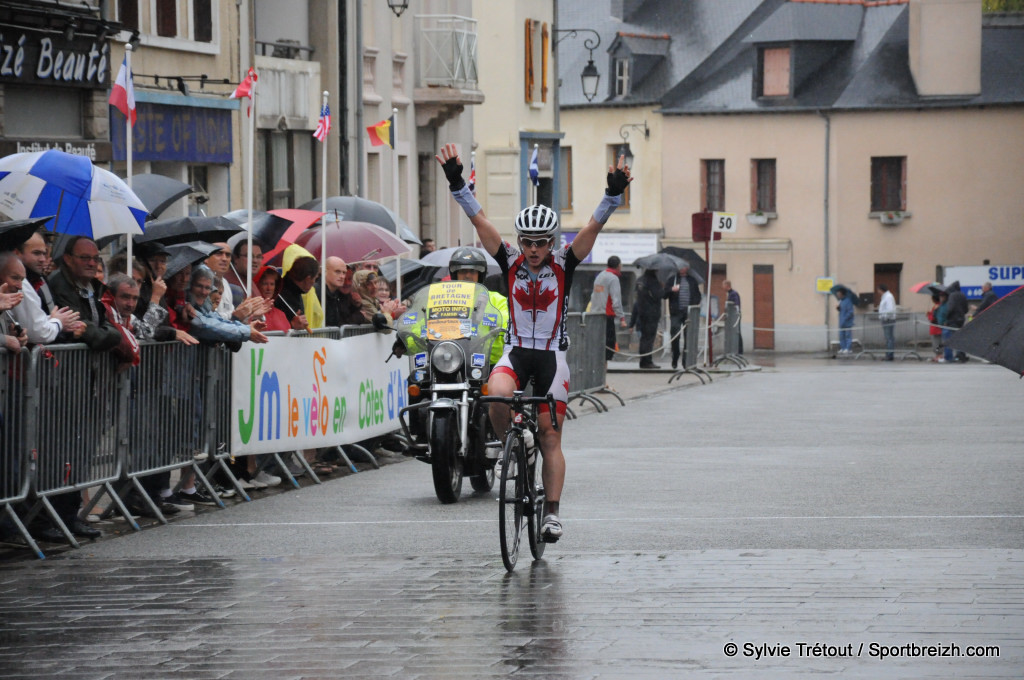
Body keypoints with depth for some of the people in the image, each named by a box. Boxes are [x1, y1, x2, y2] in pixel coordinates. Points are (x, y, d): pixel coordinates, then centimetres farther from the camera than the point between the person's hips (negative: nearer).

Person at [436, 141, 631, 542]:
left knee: (551, 439, 0)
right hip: (516, 351, 1)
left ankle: (552, 513, 4)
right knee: (497, 393, -32)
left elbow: (593, 227, -15)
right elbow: (479, 219, -8)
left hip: (552, 355, -1)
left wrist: (614, 194, -30)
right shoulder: (510, 262, -2)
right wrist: (457, 184, -19)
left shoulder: (564, 264, -5)